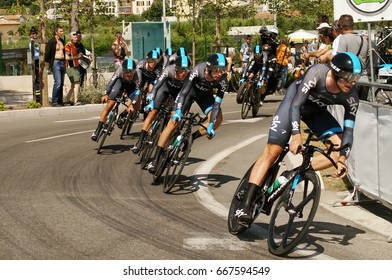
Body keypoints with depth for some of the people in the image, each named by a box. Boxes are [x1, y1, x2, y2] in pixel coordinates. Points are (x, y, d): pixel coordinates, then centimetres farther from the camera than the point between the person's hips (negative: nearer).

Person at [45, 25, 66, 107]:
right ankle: (54, 102, -12)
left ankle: (60, 102, 10)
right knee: (57, 83, -15)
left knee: (61, 84, 6)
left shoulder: (62, 41, 15)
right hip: (56, 63, -7)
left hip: (62, 62, 7)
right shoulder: (51, 42, -7)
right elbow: (47, 55, -6)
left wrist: (65, 62, 16)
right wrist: (50, 63, -3)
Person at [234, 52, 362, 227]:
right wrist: (296, 135, -49)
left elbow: (348, 129, -22)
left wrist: (342, 159, -35)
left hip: (316, 111, 4)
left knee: (339, 148, -18)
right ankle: (245, 206, -16)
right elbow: (296, 105, -37)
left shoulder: (351, 96, -25)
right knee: (271, 152, -14)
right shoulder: (317, 73, -35)